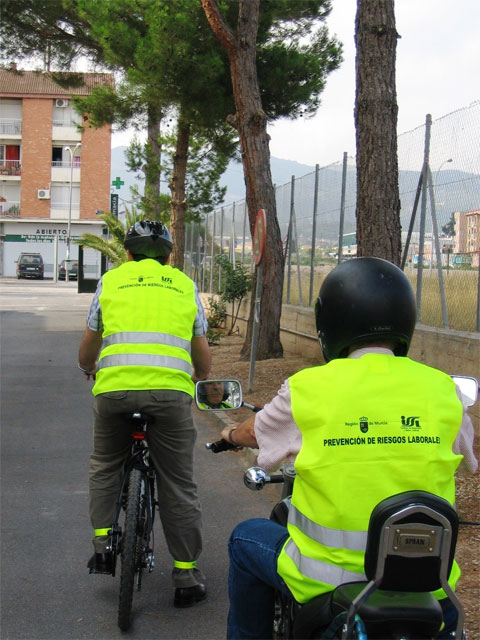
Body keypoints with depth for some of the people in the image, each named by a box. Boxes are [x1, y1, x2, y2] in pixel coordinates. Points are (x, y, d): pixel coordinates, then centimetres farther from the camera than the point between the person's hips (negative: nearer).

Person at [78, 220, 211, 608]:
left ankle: (103, 543, 18)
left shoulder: (111, 280, 16)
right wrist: (201, 379, 42)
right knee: (178, 485, 8)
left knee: (105, 466, 26)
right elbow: (202, 353, 21)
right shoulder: (185, 285, 18)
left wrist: (89, 369, 44)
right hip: (170, 389, 0)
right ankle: (187, 577, 14)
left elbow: (88, 347, 22)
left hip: (114, 387, 0)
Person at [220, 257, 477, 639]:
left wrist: (231, 434, 33)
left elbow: (254, 435, 9)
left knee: (246, 539, 25)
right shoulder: (442, 390, -6)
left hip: (328, 576, -2)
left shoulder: (307, 390, -11)